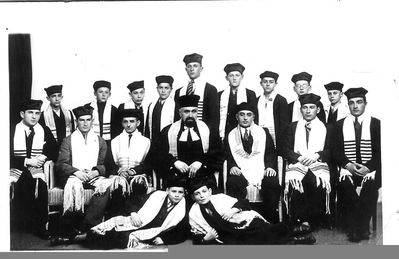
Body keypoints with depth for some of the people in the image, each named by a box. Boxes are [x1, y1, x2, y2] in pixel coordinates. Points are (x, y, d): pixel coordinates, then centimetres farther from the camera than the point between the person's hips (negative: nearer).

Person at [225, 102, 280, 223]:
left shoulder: (264, 132, 18)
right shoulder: (231, 135, 17)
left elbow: (271, 152, 10)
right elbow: (228, 155, 10)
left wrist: (270, 167, -9)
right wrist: (232, 166, -12)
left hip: (261, 170, 1)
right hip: (240, 171, 0)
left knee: (273, 184, -30)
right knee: (232, 183, -33)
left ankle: (270, 221, -17)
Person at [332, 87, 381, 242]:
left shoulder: (376, 124, 9)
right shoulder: (340, 125, 13)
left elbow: (381, 152, 3)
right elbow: (336, 151, 8)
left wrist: (368, 168, -13)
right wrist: (348, 165, -11)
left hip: (370, 168, -1)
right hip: (348, 167, 1)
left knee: (370, 184, -32)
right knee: (344, 183, -31)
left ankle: (362, 226, -17)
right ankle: (352, 227, -18)